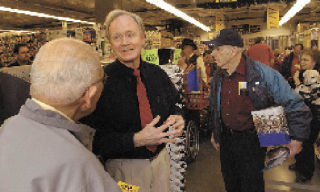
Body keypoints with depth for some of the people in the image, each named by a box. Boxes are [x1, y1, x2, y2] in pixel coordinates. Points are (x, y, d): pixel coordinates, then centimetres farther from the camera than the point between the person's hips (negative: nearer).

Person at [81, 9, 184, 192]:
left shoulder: (157, 74, -1)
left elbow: (173, 105, 13)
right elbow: (93, 138, -19)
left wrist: (177, 118, -9)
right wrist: (136, 140, -28)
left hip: (161, 159, 5)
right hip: (125, 168, -4)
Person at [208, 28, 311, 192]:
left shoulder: (263, 73, -19)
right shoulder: (217, 78, 1)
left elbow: (294, 103, -14)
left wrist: (297, 138, -12)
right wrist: (214, 131, 20)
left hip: (251, 140, -5)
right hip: (225, 138, 5)